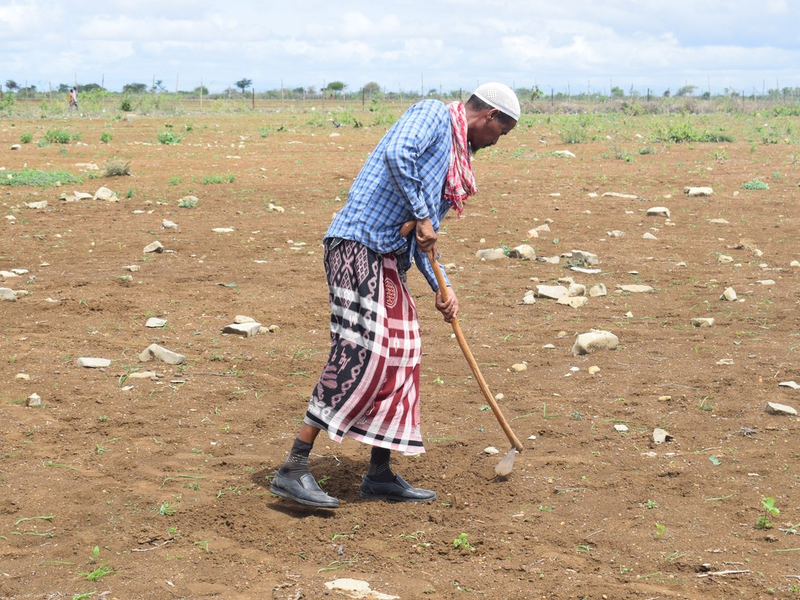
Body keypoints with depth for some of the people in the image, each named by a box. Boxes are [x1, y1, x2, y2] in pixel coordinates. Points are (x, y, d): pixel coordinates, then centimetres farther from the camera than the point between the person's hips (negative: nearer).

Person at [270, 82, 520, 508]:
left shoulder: (455, 157, 25)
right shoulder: (433, 114, 0)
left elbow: (423, 237, 26)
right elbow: (396, 155, -21)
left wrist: (441, 286, 16)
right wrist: (421, 217, -16)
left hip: (389, 258, 10)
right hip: (358, 243, -10)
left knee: (400, 356, 8)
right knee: (358, 354, -16)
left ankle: (380, 475, 16)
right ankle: (293, 470, -14)